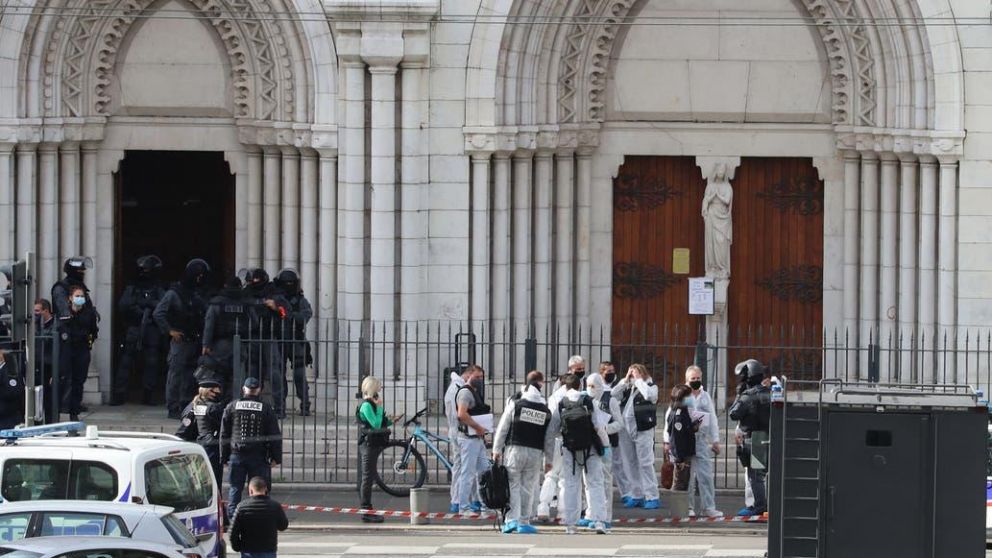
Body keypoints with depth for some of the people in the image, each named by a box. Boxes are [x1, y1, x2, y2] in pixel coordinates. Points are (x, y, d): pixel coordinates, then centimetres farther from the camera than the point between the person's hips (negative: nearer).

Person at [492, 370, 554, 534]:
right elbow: (549, 438, 8)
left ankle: (512, 519, -9)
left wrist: (497, 450, 4)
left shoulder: (515, 403, -3)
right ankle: (524, 522, 9)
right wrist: (549, 459, 16)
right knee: (529, 487, 7)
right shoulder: (546, 410, 5)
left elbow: (502, 428, -2)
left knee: (513, 485, 2)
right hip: (536, 453, 2)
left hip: (514, 449, -2)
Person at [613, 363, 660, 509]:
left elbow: (649, 395, -20)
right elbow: (613, 394, 6)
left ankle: (652, 497, -6)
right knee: (630, 464, 9)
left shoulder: (651, 386, 1)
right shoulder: (628, 388, 15)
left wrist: (638, 380, -10)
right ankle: (636, 496, 17)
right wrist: (626, 380, 2)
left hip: (642, 430, -6)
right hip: (626, 430, 6)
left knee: (645, 463, -8)